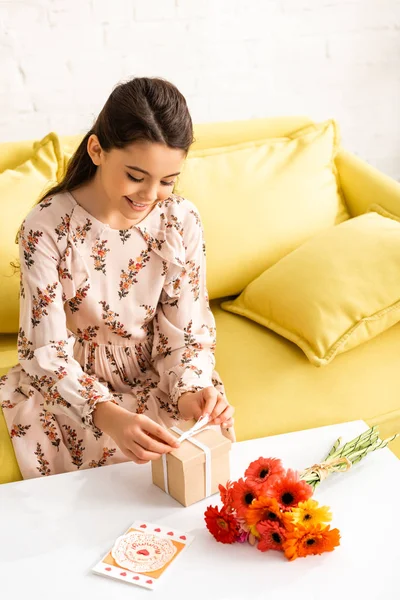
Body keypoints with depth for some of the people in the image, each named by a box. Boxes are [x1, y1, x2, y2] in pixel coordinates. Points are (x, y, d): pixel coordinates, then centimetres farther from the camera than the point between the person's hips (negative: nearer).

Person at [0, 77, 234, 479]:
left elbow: (187, 330, -6)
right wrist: (108, 415, -39)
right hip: (71, 385, -3)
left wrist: (189, 390, -28)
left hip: (155, 379, 3)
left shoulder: (181, 221, -11)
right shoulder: (46, 227, -21)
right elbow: (45, 353, -21)